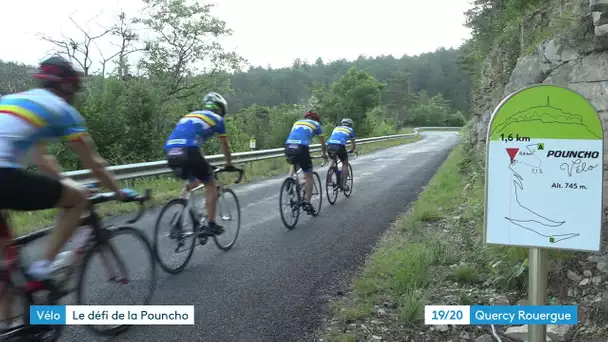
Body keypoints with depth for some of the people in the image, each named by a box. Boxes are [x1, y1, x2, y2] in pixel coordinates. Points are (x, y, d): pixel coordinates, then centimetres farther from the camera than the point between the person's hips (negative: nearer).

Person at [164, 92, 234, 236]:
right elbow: (225, 146, 26)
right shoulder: (216, 119, 17)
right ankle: (211, 225, 8)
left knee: (192, 183, 28)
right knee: (210, 184, 12)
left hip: (171, 153, 6)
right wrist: (229, 164, 42)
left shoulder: (190, 115, 34)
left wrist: (203, 164, 53)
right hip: (187, 153, -6)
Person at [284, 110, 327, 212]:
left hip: (288, 147, 4)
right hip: (301, 148, -4)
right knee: (308, 176, 9)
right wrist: (324, 154, 47)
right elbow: (323, 143, 28)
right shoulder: (316, 124, 21)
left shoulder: (297, 122, 31)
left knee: (294, 164, 37)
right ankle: (307, 202, 4)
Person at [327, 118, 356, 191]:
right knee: (345, 164, 18)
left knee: (333, 160, 31)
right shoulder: (350, 130, 24)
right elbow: (353, 144, 34)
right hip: (339, 146, -4)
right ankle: (343, 183, 9)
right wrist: (352, 150, 54)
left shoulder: (336, 128, 32)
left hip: (329, 145, 4)